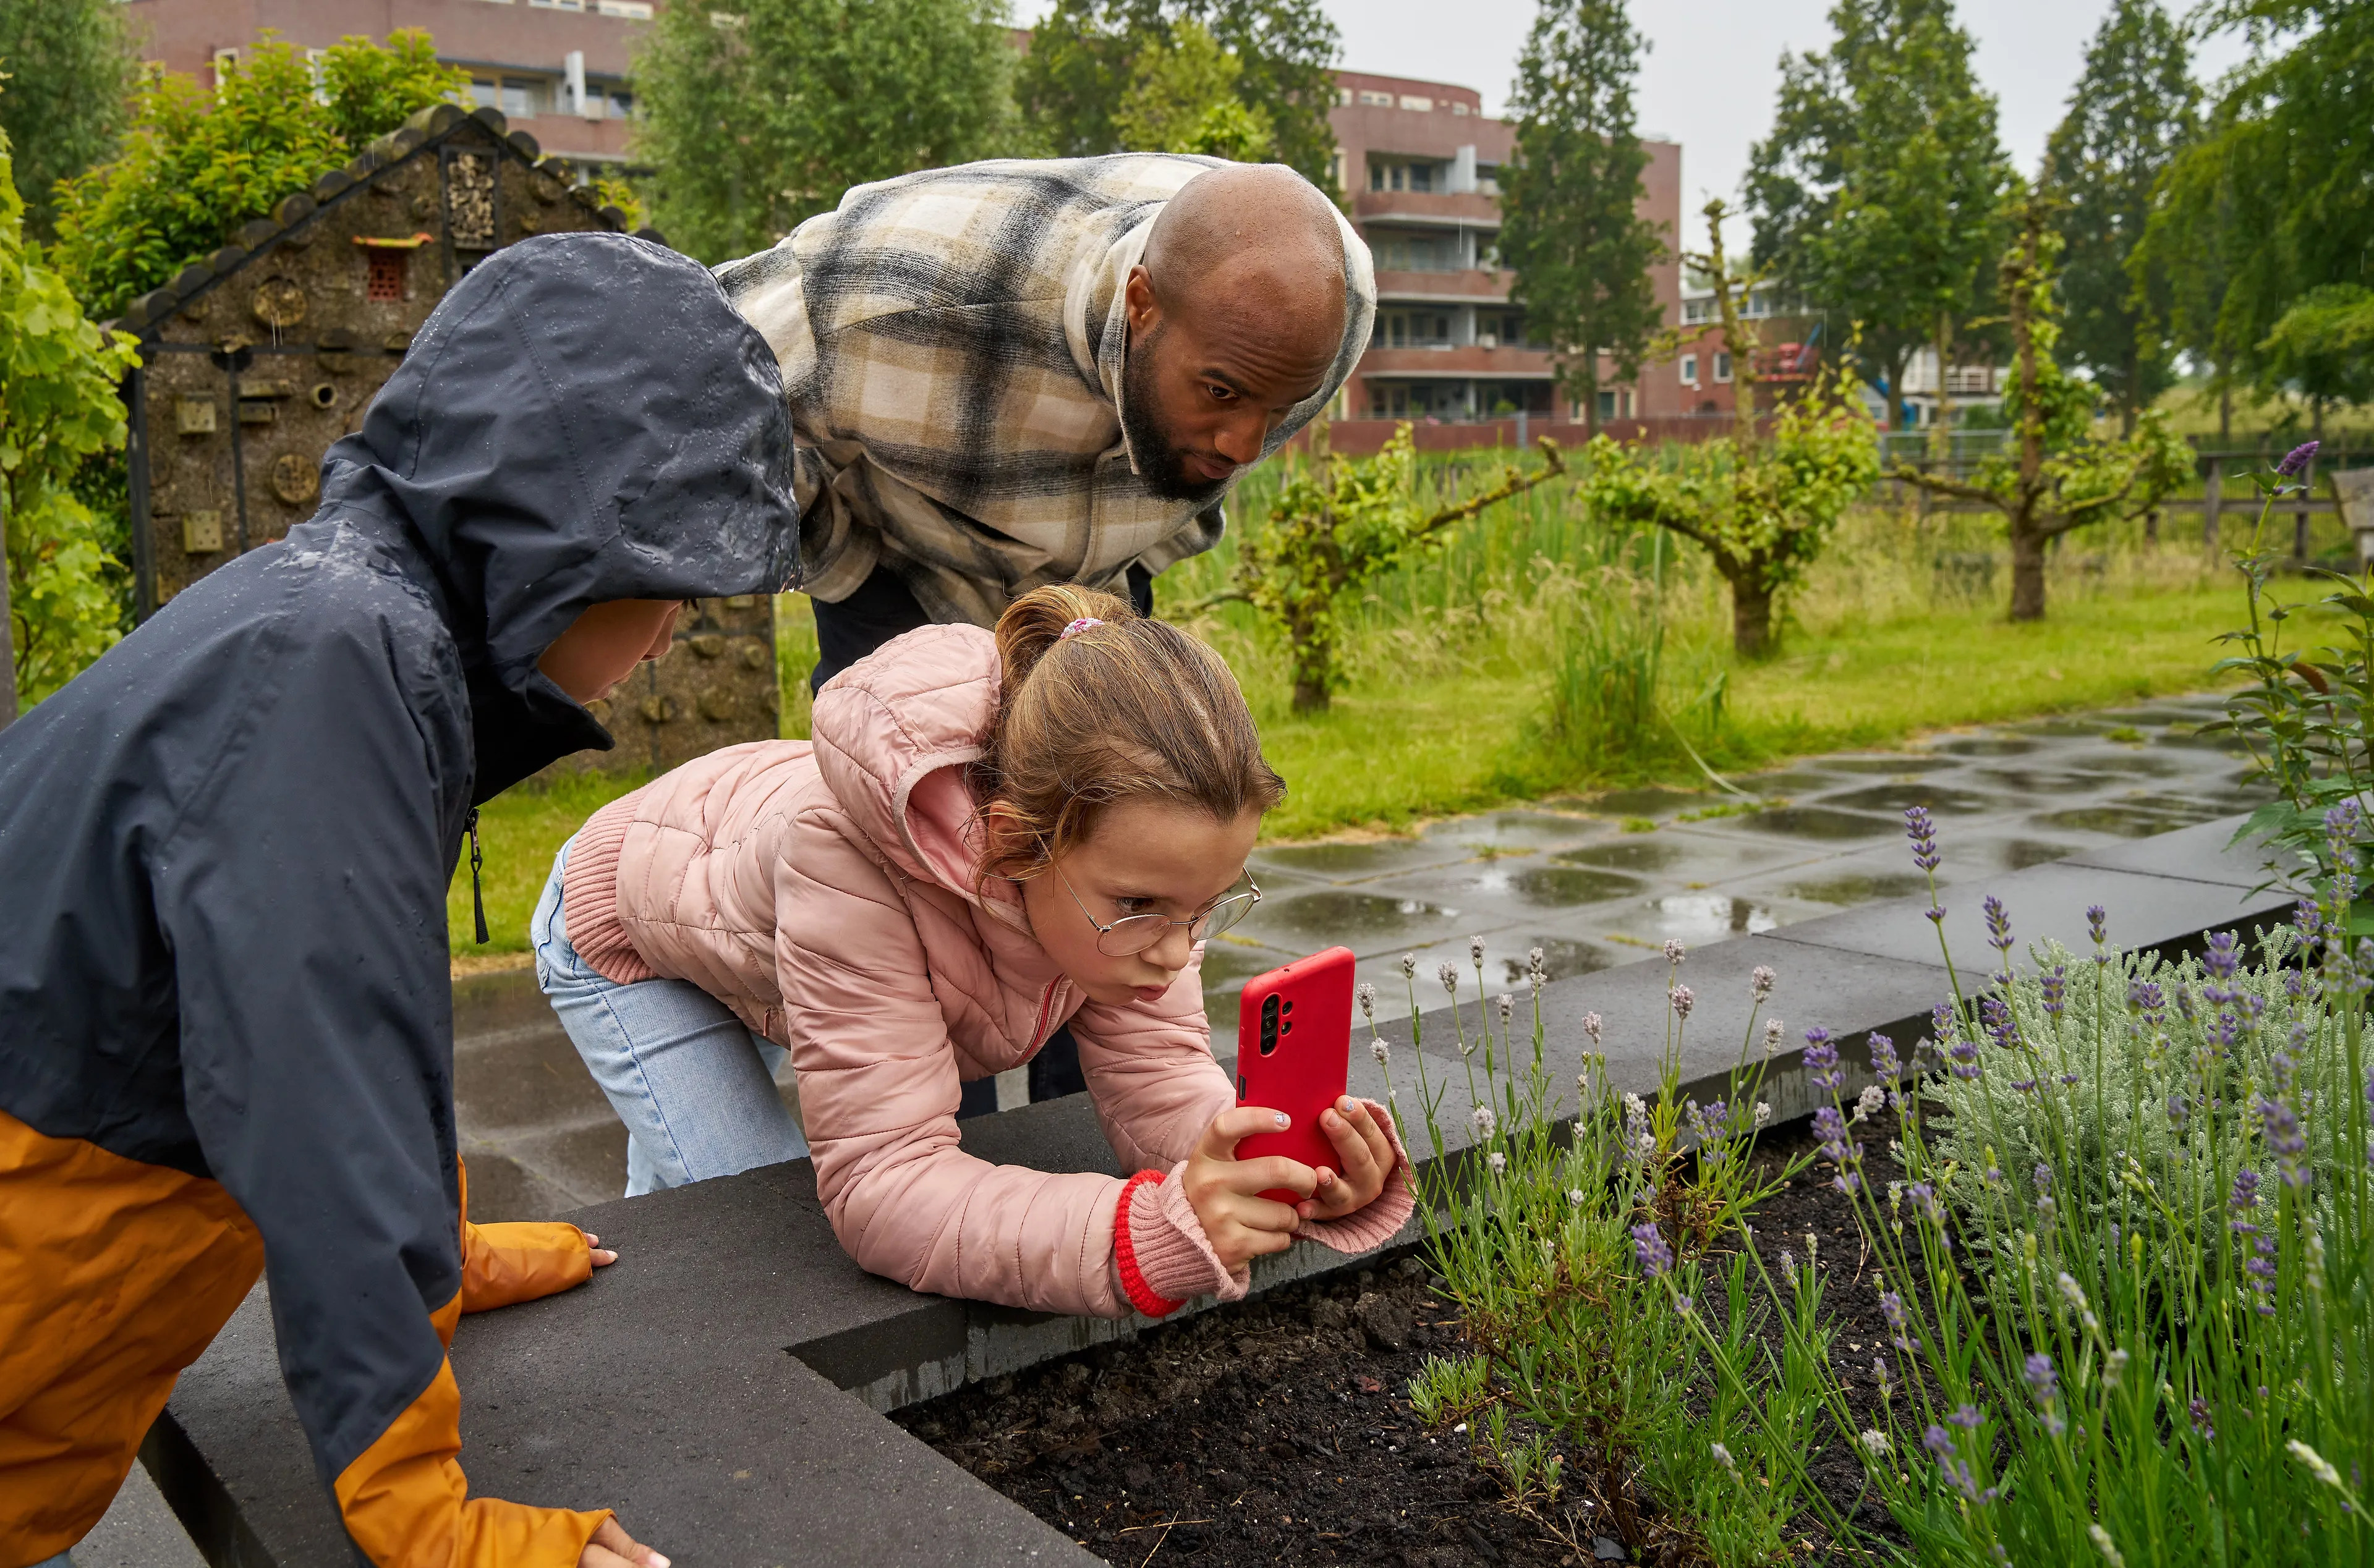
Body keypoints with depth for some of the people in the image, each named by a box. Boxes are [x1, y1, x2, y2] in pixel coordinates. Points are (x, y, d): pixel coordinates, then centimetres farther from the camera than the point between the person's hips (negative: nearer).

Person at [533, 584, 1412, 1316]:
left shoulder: (1122, 837, -33)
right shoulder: (848, 856, -50)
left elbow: (1159, 1081, -30)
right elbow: (880, 1188, -51)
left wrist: (1290, 1172, -52)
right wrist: (1157, 1232, -65)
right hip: (626, 921, -5)